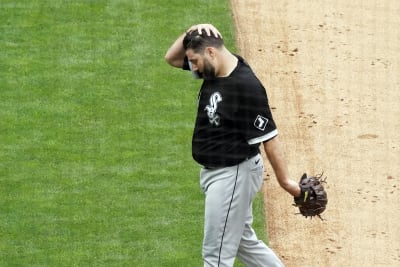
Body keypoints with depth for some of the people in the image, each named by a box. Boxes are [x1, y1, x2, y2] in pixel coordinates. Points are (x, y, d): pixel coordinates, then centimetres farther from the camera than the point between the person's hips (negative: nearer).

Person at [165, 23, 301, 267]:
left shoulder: (246, 87, -25)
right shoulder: (215, 70, 1)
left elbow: (268, 137, -23)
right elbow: (172, 58, 11)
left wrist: (285, 180, -20)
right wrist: (191, 33, -7)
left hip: (234, 174, -10)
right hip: (215, 172, 10)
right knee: (244, 242, 20)